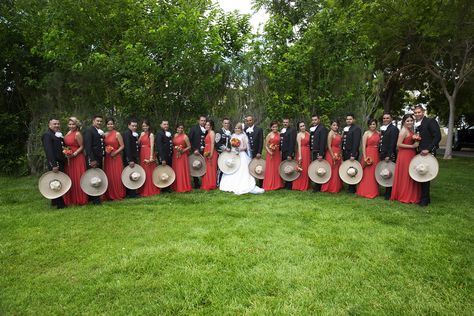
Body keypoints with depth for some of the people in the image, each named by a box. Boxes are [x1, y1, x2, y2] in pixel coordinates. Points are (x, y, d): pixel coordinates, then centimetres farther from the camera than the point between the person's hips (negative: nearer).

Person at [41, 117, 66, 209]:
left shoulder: (59, 135, 16)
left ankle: (55, 201, 27)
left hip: (60, 162, 9)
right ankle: (60, 204, 0)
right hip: (54, 163, -8)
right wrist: (54, 165, -23)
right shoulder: (47, 135, -10)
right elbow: (48, 151, -18)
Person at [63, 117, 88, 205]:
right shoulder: (68, 133, 11)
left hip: (77, 159, -7)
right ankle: (71, 199, 20)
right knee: (70, 179, 10)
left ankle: (80, 199, 10)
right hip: (68, 159, 8)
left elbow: (81, 147, -10)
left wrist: (74, 154, -19)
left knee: (77, 178, -1)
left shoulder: (77, 134, -11)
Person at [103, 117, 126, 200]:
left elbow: (122, 146, -6)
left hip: (116, 157, -4)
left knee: (117, 176, -1)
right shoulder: (104, 134, 10)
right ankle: (110, 195, 15)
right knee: (109, 176, 6)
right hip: (107, 158, 4)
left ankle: (119, 194, 10)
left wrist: (115, 152, -15)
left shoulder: (117, 134, -4)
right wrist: (105, 150, -3)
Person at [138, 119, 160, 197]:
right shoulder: (142, 133, 14)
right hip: (142, 154, 7)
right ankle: (144, 190, 22)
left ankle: (151, 190, 10)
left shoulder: (151, 134, -7)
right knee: (143, 171, 12)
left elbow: (152, 146, -14)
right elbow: (138, 143, 5)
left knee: (149, 172, 0)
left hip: (149, 153, -7)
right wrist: (140, 136, -6)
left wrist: (151, 156, -19)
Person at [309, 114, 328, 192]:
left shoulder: (322, 128, -8)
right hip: (312, 152, 7)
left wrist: (321, 154, -20)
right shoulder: (312, 128, 16)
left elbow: (323, 142, -15)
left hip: (318, 152, -7)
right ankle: (315, 186, 17)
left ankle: (318, 187, 4)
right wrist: (310, 151, 10)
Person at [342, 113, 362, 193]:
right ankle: (350, 187, 17)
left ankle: (352, 189, 8)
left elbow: (356, 143, -16)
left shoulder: (356, 129, -8)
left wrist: (353, 155, -20)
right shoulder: (345, 128, 16)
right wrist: (343, 153, 8)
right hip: (345, 152, 7)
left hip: (352, 153, -7)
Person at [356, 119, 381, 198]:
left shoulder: (378, 133, 10)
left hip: (376, 155, 5)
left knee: (375, 173, 10)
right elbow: (363, 146, -10)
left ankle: (374, 191, 20)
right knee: (367, 173, -1)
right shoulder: (366, 133, -5)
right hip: (368, 154, -5)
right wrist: (365, 157, -16)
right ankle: (366, 192, 8)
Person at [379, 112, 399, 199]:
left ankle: (389, 194, 3)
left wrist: (388, 155, -18)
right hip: (383, 155, 7)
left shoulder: (394, 129, -8)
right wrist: (381, 153, 8)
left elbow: (392, 143, -14)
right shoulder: (383, 129, 17)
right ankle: (387, 192, 18)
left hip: (390, 156, -7)